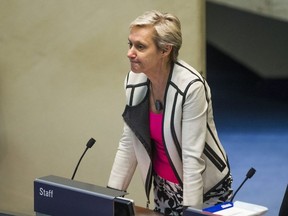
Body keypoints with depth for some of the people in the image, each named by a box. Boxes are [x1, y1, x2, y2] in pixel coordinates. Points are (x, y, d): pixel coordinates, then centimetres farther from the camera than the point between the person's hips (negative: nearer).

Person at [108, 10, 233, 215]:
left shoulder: (191, 87, -26)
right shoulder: (134, 80, -7)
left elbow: (192, 156, -26)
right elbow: (128, 144, 1)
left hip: (205, 190, -6)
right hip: (164, 188, 6)